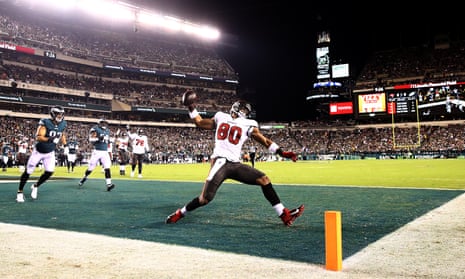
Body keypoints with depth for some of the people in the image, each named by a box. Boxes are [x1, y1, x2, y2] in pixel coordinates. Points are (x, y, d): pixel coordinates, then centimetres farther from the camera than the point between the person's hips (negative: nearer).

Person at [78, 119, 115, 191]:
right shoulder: (95, 129, -6)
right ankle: (84, 177, 35)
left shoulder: (107, 131, 15)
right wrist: (99, 138, -26)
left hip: (105, 152, 4)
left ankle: (109, 184, -18)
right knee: (91, 168, 6)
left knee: (107, 167, -12)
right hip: (97, 151, -4)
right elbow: (91, 139, -15)